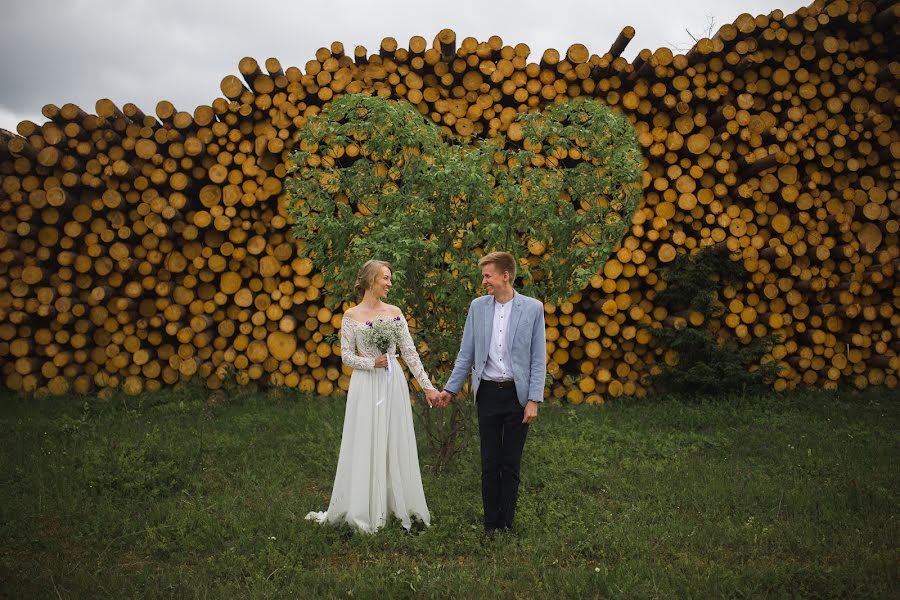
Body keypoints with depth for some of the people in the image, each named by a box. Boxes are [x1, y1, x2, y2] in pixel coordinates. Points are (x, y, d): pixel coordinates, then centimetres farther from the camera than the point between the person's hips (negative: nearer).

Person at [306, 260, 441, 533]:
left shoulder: (395, 313, 5)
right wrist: (372, 362, -19)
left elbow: (410, 353, 4)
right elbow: (346, 356, -3)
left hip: (393, 384, 3)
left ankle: (397, 504, 18)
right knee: (365, 446, 1)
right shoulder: (351, 315, -2)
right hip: (366, 386, -3)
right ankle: (363, 509, 12)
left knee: (395, 444, 6)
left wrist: (427, 386, 1)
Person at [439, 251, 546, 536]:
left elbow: (538, 359, -3)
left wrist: (534, 400, -8)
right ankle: (490, 523, 19)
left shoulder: (533, 308, -4)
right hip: (487, 393, 2)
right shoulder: (478, 306, 4)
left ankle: (506, 523, 19)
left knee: (511, 464, 6)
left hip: (517, 393, -2)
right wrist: (450, 388, 8)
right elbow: (466, 354, 9)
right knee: (490, 464, 6)